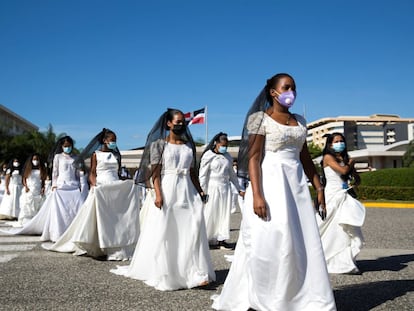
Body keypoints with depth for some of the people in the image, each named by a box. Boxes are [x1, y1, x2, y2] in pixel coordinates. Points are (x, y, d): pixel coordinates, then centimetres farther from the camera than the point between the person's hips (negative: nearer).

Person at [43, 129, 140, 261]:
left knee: (115, 219, -1)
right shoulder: (96, 154, 5)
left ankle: (115, 248, 1)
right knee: (100, 218, -7)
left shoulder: (116, 155, 16)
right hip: (100, 189, -4)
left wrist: (124, 185, 3)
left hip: (116, 189, 4)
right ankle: (98, 248, -3)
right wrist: (94, 186, -17)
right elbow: (92, 173, -1)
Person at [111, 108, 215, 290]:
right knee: (163, 232, -1)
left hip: (187, 190, 4)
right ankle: (162, 274, 10)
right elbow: (155, 172, -5)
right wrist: (158, 194, -15)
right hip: (167, 189, -4)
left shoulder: (189, 145, 14)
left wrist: (199, 191, 8)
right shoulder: (159, 144, 1)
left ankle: (194, 272, -2)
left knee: (191, 229, -5)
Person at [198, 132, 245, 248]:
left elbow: (232, 174, 21)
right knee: (210, 214, -2)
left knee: (224, 214, 4)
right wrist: (203, 192, -12)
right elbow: (202, 175, -7)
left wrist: (239, 189, 19)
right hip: (212, 188, -5)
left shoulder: (228, 156, 12)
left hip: (225, 188, 6)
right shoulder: (208, 156, -5)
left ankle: (221, 239, 11)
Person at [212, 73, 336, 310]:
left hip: (297, 183, 6)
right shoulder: (260, 119, -4)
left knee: (304, 243, 5)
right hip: (270, 182, -6)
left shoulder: (299, 121, 15)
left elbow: (305, 157, 18)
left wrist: (319, 187, 11)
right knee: (268, 242, -7)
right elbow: (254, 159, -11)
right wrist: (257, 195, -21)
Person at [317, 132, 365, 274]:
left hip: (345, 197, 6)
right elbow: (343, 170, -16)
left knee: (348, 231, -2)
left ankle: (345, 263, 3)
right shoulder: (328, 157, -2)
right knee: (330, 230, -2)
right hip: (332, 196, -6)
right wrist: (351, 163, 3)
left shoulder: (345, 159, 16)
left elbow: (357, 179, 18)